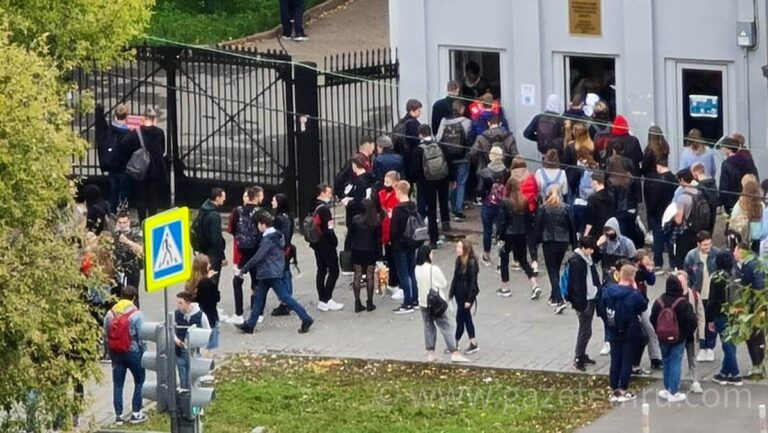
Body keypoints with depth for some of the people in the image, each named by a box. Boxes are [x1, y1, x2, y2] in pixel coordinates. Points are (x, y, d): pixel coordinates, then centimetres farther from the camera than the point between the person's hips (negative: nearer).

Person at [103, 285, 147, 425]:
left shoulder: (110, 314, 3)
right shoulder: (136, 314, -11)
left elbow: (106, 336, 5)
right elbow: (141, 336, -12)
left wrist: (110, 353, 12)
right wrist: (144, 353, -1)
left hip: (116, 352, 4)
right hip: (133, 352, -4)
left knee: (118, 384, 8)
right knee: (139, 382, 11)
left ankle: (118, 415, 6)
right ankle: (135, 414, 8)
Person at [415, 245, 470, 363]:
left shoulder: (417, 269, -3)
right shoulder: (434, 269, -20)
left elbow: (420, 283, 7)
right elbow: (444, 284, -9)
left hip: (423, 303, 6)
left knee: (428, 328, 15)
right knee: (446, 327, 0)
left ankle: (430, 354, 17)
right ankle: (454, 353, -3)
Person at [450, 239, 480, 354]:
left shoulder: (471, 263, -17)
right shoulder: (459, 261, 6)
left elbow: (473, 282, -17)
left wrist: (469, 299, -18)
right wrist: (451, 293, 11)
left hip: (467, 294, -8)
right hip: (459, 294, 8)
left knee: (460, 318, -3)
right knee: (466, 318, 12)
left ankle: (455, 344, 6)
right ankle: (473, 344, 19)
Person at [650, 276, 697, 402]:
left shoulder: (659, 301, -3)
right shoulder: (683, 303, -17)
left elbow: (653, 319, 5)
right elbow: (691, 320, -18)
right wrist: (688, 333, -1)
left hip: (663, 338, 4)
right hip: (679, 338, -4)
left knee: (666, 362, 17)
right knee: (676, 363, 1)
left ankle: (667, 389, 23)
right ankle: (673, 393, 2)